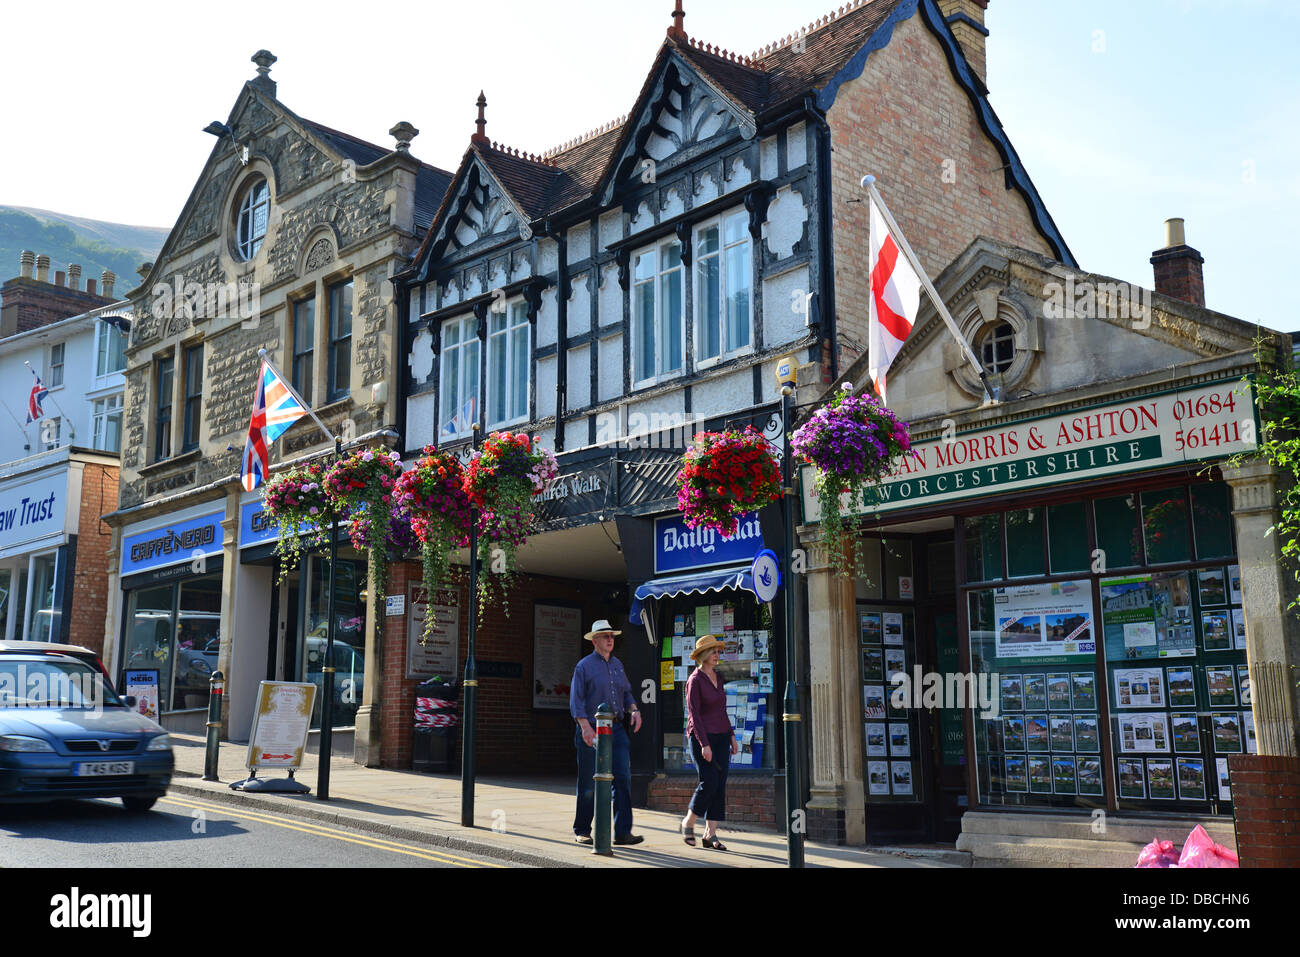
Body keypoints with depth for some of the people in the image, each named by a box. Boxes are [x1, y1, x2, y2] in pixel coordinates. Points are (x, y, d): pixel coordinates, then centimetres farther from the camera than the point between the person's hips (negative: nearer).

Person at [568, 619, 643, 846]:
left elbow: (626, 693, 22)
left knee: (623, 778, -5)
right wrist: (585, 727, -19)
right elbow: (576, 700, -8)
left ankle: (622, 832, -3)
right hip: (592, 731, -5)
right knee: (589, 784, 2)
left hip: (617, 730, 5)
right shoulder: (584, 666, -3)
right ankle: (581, 831, 17)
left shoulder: (617, 664, 15)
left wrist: (634, 710, 2)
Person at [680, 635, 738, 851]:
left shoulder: (718, 677, 12)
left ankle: (710, 834, 6)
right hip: (702, 737, -7)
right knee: (709, 783, -11)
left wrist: (732, 736, 14)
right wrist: (704, 744, -18)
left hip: (721, 737, 7)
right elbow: (694, 715, -14)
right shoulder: (695, 680, -10)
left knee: (720, 785, 2)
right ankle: (688, 823, 11)